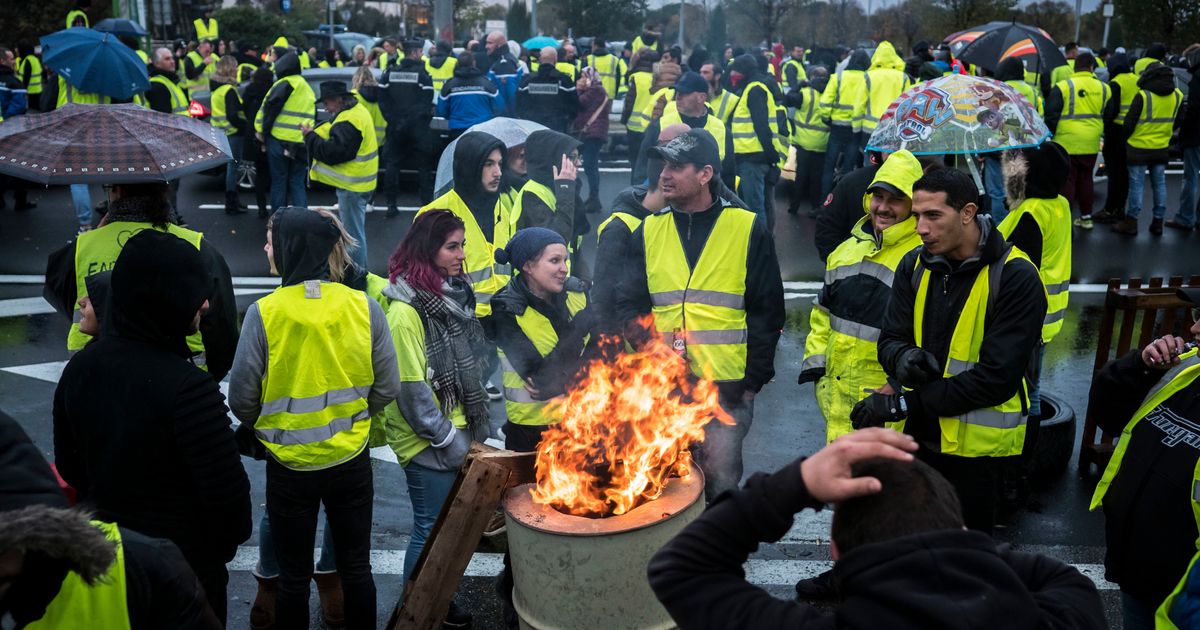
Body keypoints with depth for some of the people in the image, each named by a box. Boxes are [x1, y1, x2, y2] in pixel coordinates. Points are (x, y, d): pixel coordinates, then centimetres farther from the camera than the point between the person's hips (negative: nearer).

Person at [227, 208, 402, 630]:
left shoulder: (264, 313, -17)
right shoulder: (365, 307, -11)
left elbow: (242, 399, -11)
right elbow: (387, 389, -4)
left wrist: (267, 429, 11)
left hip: (289, 464, -2)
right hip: (351, 460, 2)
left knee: (294, 576, 16)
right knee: (356, 568, 18)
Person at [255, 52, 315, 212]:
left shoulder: (285, 84, -8)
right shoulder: (308, 89, 17)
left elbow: (269, 109, -11)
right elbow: (313, 117, 21)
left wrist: (262, 130, -1)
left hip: (279, 140, -5)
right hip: (302, 144, 6)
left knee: (278, 182, 6)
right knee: (297, 183, 11)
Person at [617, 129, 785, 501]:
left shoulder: (748, 229, -1)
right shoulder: (648, 231, 7)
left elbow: (767, 310, 0)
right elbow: (629, 306, 9)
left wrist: (753, 380, -4)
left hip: (726, 387, -3)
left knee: (721, 484, 5)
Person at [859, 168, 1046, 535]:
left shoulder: (1016, 277, -15)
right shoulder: (915, 265, 2)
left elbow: (998, 376, -20)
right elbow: (890, 339, 4)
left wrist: (904, 404, -21)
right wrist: (902, 357, -23)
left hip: (977, 443, -4)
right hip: (919, 434, 5)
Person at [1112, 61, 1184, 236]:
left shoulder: (1143, 96, -15)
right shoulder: (1178, 96, 2)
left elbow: (1129, 122, -12)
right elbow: (1177, 122, 12)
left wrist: (1126, 137, 6)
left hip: (1139, 148, -5)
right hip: (1162, 148, 5)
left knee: (1137, 185, 0)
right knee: (1159, 184, 12)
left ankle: (1131, 223, 3)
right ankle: (1158, 222, 16)